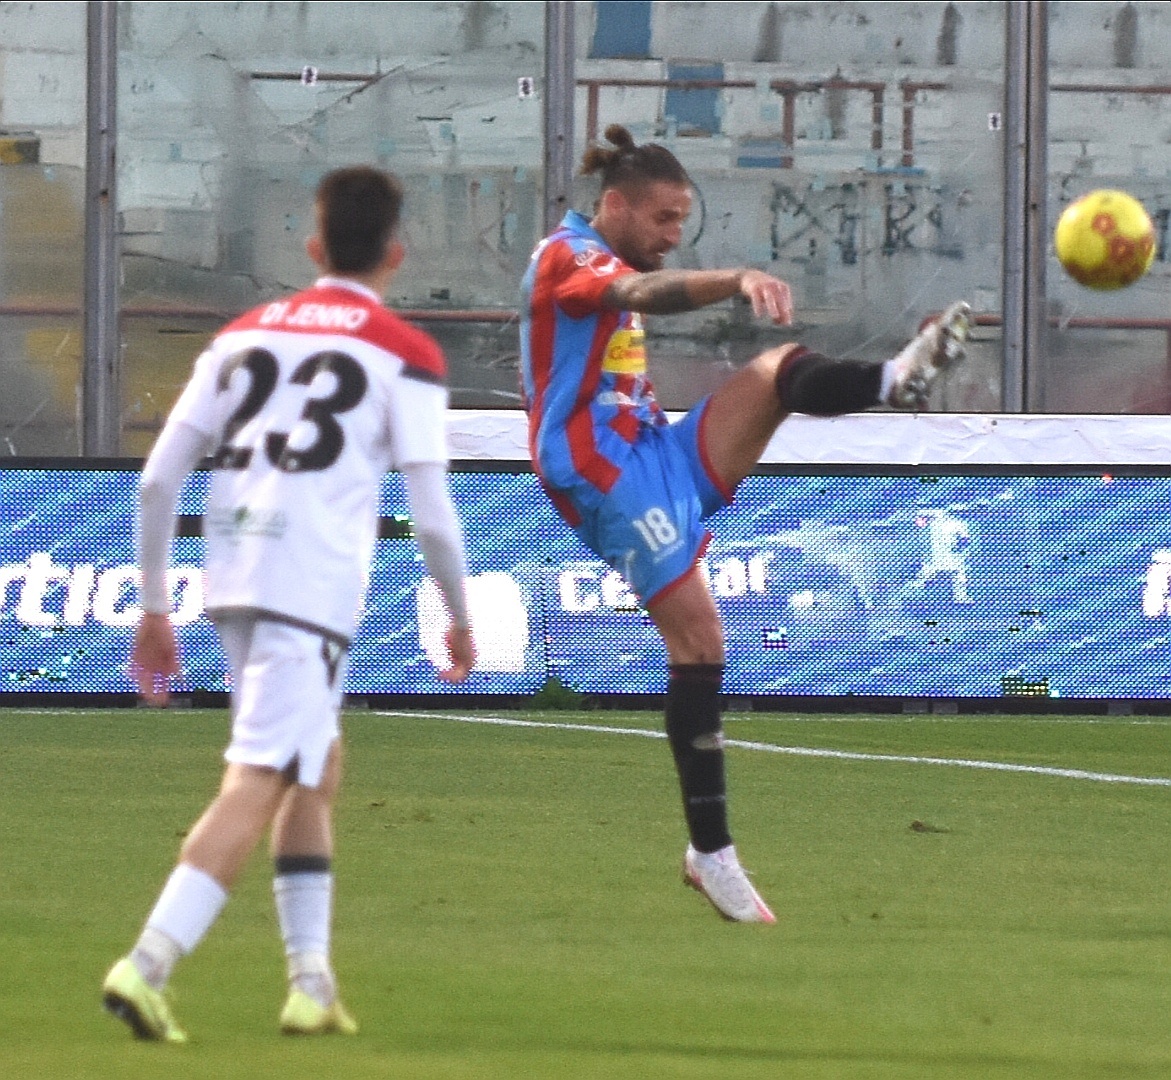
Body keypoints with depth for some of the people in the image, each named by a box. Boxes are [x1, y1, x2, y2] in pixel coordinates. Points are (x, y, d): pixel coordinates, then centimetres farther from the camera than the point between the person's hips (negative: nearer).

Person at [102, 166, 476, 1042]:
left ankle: (312, 979, 19)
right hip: (316, 589, -6)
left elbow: (158, 479, 12)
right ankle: (148, 965, -25)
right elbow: (433, 515, -1)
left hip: (232, 577, 6)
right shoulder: (404, 355, 3)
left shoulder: (244, 334, 17)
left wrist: (155, 607, 19)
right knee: (255, 788, -10)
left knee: (319, 765, 22)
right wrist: (461, 618, 15)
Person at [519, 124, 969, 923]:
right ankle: (712, 853, -11)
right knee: (697, 639, -14)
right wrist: (739, 280, -49)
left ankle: (896, 381, -44)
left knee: (781, 373, -11)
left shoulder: (613, 271, 23)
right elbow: (644, 294, -32)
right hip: (604, 470, -9)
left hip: (655, 455, 9)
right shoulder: (567, 257, -9)